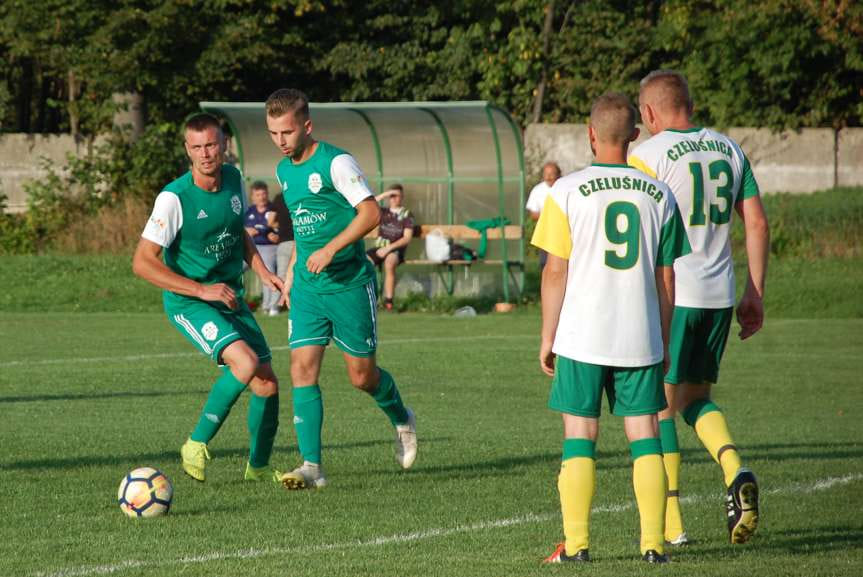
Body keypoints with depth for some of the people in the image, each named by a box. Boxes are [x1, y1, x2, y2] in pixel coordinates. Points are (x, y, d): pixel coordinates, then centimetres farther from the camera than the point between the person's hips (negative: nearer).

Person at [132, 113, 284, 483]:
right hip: (187, 302, -6)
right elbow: (143, 262, -20)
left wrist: (263, 273, 6)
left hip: (231, 299, 6)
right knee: (246, 362, -28)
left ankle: (259, 467, 24)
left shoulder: (234, 180, 1)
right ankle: (197, 445, -12)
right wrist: (202, 290, -23)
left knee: (267, 384, 1)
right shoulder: (175, 198, -19)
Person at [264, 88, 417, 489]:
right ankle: (311, 465, -10)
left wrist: (331, 249, -26)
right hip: (307, 289, 6)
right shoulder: (284, 171, 11)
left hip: (350, 284, -6)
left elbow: (371, 213, -19)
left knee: (361, 374, 3)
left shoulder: (335, 163, -12)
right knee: (302, 368, -8)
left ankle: (401, 419, 35)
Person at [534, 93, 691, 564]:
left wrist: (547, 338, 3)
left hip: (581, 337, -2)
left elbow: (555, 272, -5)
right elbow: (666, 281, 7)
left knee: (579, 440, 4)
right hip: (641, 339, 2)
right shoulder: (658, 195, 3)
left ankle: (576, 543, 2)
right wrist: (663, 344, 16)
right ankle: (653, 543, 4)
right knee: (645, 438, 7)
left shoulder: (567, 192, -6)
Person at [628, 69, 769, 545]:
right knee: (696, 397, 18)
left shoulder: (648, 155, -8)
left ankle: (669, 520, 2)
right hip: (719, 296, 5)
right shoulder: (728, 149, 9)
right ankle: (735, 472, -8)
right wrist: (754, 294, 14)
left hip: (668, 295, -5)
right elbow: (757, 225, 9)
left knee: (661, 406, 4)